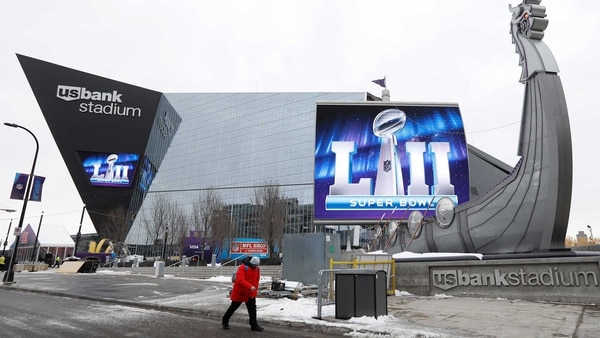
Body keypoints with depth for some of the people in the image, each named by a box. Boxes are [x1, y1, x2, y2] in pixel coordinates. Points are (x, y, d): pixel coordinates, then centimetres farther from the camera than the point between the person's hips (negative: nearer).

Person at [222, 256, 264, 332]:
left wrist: (255, 289, 8)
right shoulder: (243, 268, -23)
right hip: (239, 292, -5)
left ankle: (254, 325, 8)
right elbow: (240, 280, -35)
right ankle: (225, 321, 31)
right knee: (233, 307, 10)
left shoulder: (257, 269, 2)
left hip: (251, 293, 5)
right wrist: (250, 286, -44)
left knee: (252, 308, 1)